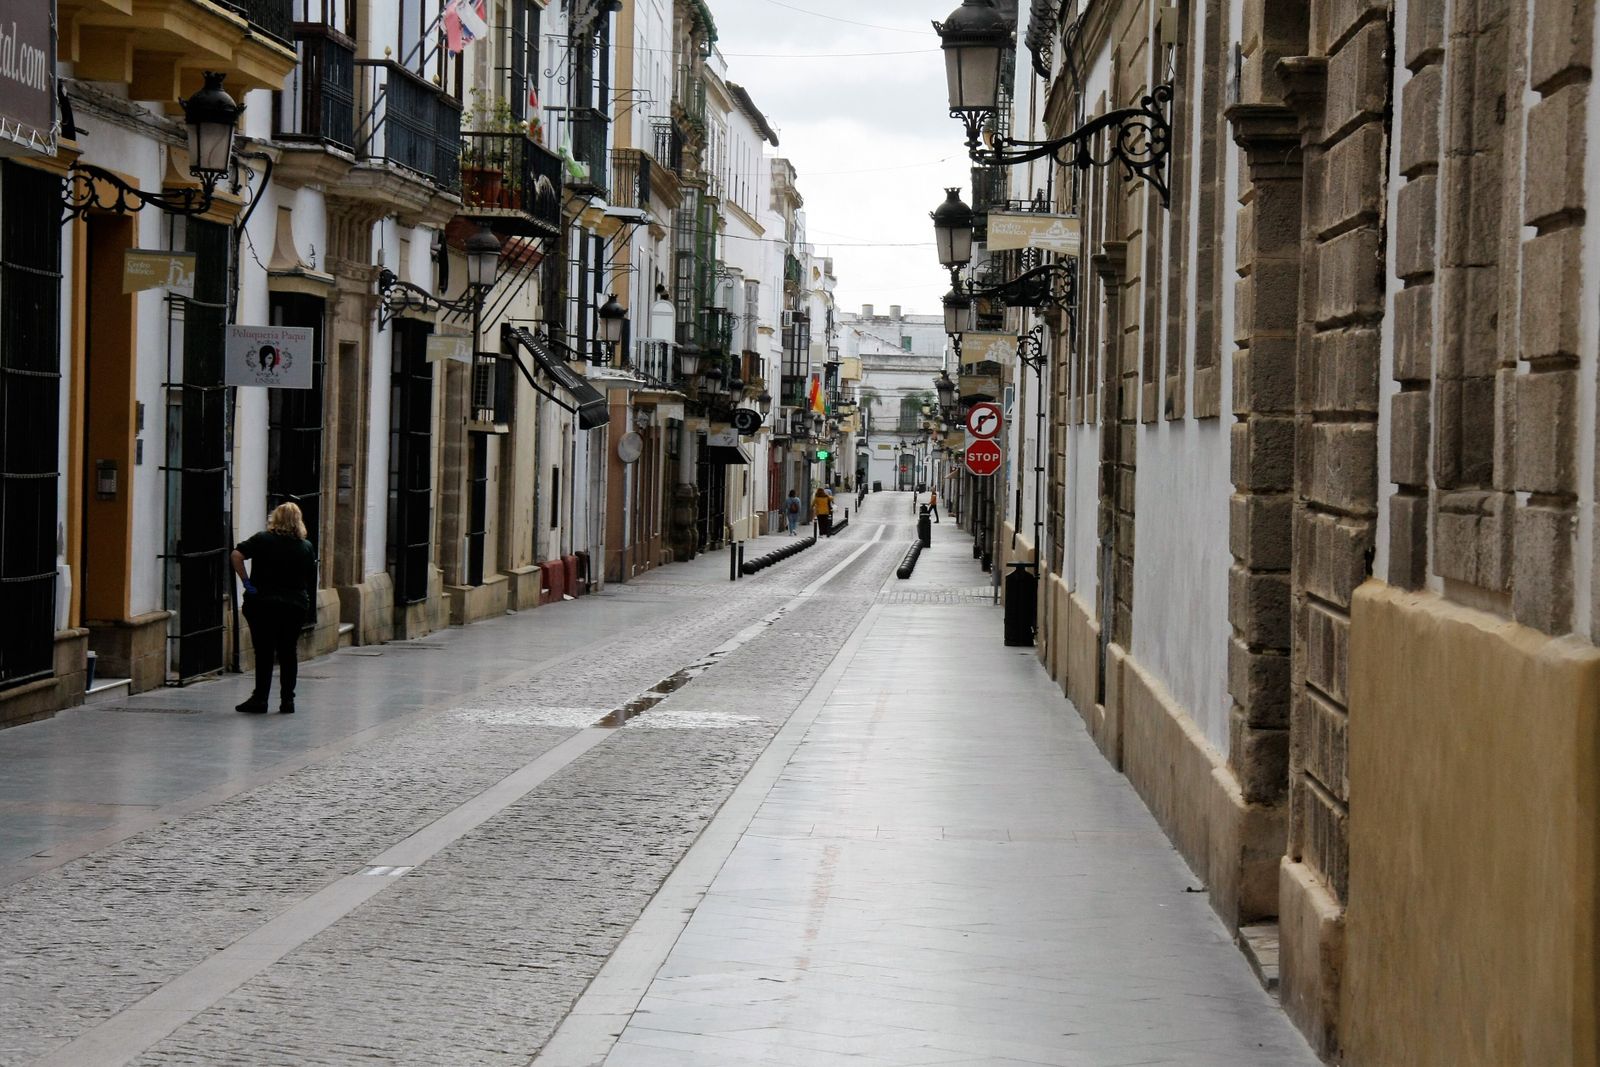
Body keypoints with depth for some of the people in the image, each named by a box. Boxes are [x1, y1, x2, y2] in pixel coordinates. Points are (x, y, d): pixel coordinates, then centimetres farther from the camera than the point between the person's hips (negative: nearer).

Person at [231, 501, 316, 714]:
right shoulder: (306, 547, 4)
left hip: (262, 603, -2)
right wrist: (309, 602, 16)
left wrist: (246, 582, -9)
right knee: (287, 653, 9)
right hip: (295, 606, 2)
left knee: (264, 653, 2)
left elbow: (236, 555, -13)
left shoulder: (262, 540, -2)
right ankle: (287, 700, 8)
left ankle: (260, 699, 1)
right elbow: (311, 580, 7)